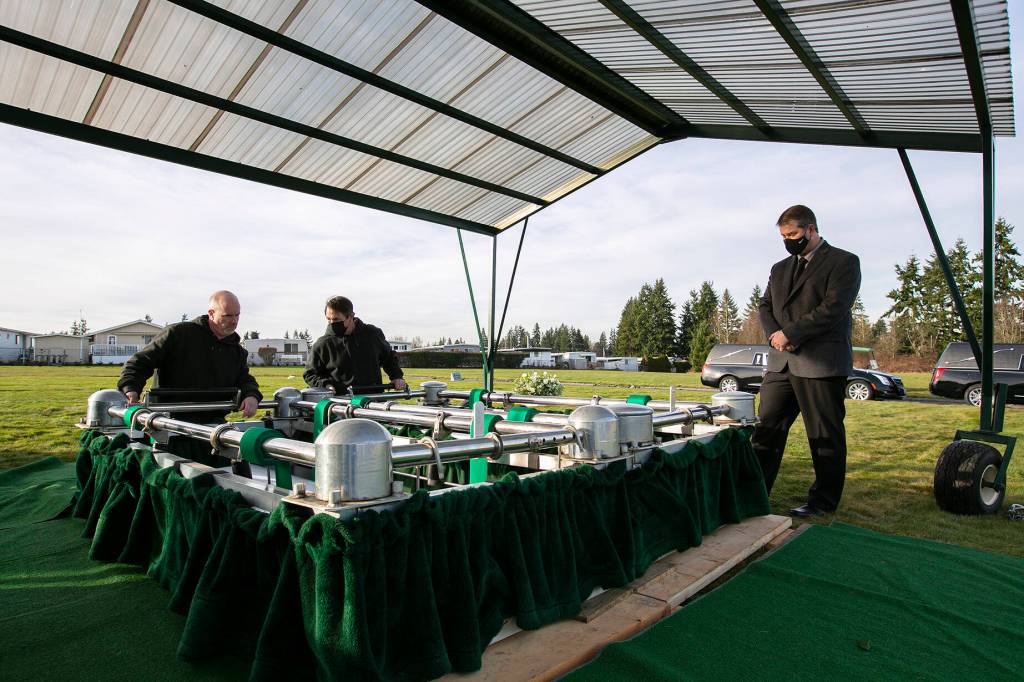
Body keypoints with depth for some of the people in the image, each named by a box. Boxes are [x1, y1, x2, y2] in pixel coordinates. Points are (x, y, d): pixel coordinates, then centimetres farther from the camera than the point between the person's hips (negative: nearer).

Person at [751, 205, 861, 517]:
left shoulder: (844, 262, 0)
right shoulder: (780, 268, 20)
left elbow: (833, 308, -12)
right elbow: (765, 306, 16)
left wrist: (790, 333, -15)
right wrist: (773, 333, -4)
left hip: (821, 363, -6)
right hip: (781, 361, 6)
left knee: (825, 435, 4)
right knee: (767, 429, 6)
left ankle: (823, 501, 16)